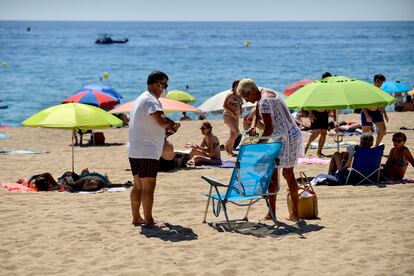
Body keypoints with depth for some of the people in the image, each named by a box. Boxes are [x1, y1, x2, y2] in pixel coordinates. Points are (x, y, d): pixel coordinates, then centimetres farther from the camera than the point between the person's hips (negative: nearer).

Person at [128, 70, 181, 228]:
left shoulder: (141, 98, 20)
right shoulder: (151, 100, -14)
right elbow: (160, 120, -30)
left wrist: (167, 127, 13)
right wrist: (172, 124, -11)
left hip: (134, 150, 11)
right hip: (147, 152, -11)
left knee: (138, 185, 15)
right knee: (149, 186, -7)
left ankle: (136, 218, 21)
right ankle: (148, 220, -6)